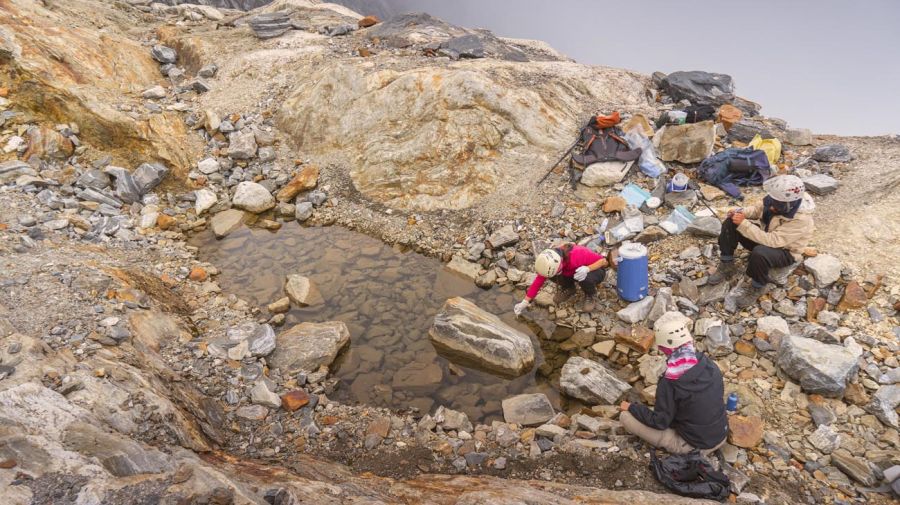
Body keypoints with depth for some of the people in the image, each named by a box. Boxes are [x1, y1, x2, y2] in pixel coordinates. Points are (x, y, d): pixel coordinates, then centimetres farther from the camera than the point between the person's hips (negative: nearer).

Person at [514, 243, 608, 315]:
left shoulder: (578, 255, -40)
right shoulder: (551, 261, -23)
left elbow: (603, 261, -29)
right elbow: (539, 280, -17)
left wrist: (587, 268, -47)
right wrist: (525, 302, -20)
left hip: (594, 269, -4)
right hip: (572, 271, 4)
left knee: (586, 278, -40)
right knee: (552, 275, -24)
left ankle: (589, 295, -5)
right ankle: (568, 289, 8)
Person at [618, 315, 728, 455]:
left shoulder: (669, 382, -27)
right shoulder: (710, 364, -11)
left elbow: (660, 422, -18)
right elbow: (720, 393, 8)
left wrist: (632, 407, -3)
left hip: (694, 445, -6)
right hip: (721, 436, 6)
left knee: (625, 417, -8)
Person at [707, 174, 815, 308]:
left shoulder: (801, 219, -35)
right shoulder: (778, 201, -18)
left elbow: (771, 241, -38)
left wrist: (743, 224, -38)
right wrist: (743, 212, -19)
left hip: (785, 251, -7)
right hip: (767, 235, 7)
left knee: (759, 253, -40)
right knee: (730, 223, -12)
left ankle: (757, 288, -11)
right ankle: (727, 266, -1)